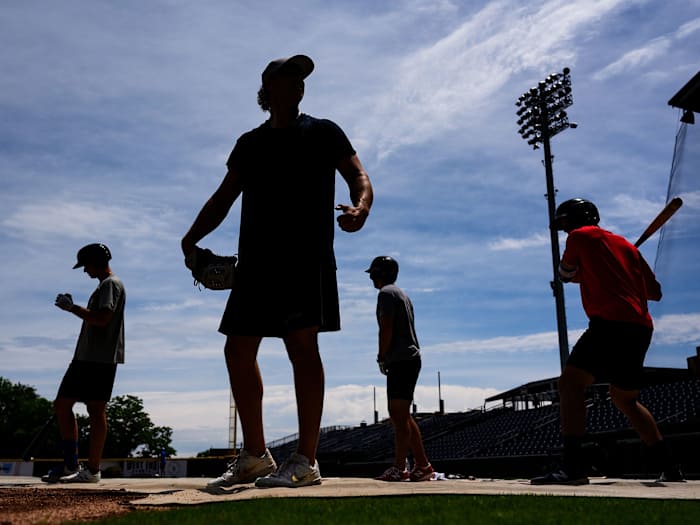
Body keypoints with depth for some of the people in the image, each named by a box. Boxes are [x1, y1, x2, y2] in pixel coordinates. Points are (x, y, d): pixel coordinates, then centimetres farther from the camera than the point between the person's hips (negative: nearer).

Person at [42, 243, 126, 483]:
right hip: (86, 357, 11)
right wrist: (73, 308, 17)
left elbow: (102, 319, -20)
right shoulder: (104, 286, 24)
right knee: (61, 404, 9)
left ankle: (92, 470, -4)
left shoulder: (111, 283, -7)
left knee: (96, 410, -8)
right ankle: (71, 465, 12)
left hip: (101, 358, -11)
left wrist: (72, 307, -12)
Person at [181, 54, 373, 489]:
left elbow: (358, 176, 1)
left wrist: (360, 207, -23)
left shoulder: (323, 132, 12)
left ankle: (307, 460, -10)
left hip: (306, 254, -5)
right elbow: (224, 197, 18)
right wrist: (192, 238, 3)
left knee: (302, 343, -14)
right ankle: (255, 456, 13)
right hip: (256, 258, 5)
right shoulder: (249, 143, 22)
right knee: (238, 350, 2)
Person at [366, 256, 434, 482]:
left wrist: (381, 358, -6)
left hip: (401, 361, -10)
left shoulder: (386, 293, -6)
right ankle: (422, 465, 12)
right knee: (401, 415, 11)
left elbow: (386, 329, -15)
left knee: (399, 415, -10)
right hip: (410, 359, 10)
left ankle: (399, 467, -11)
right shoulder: (402, 294, 23)